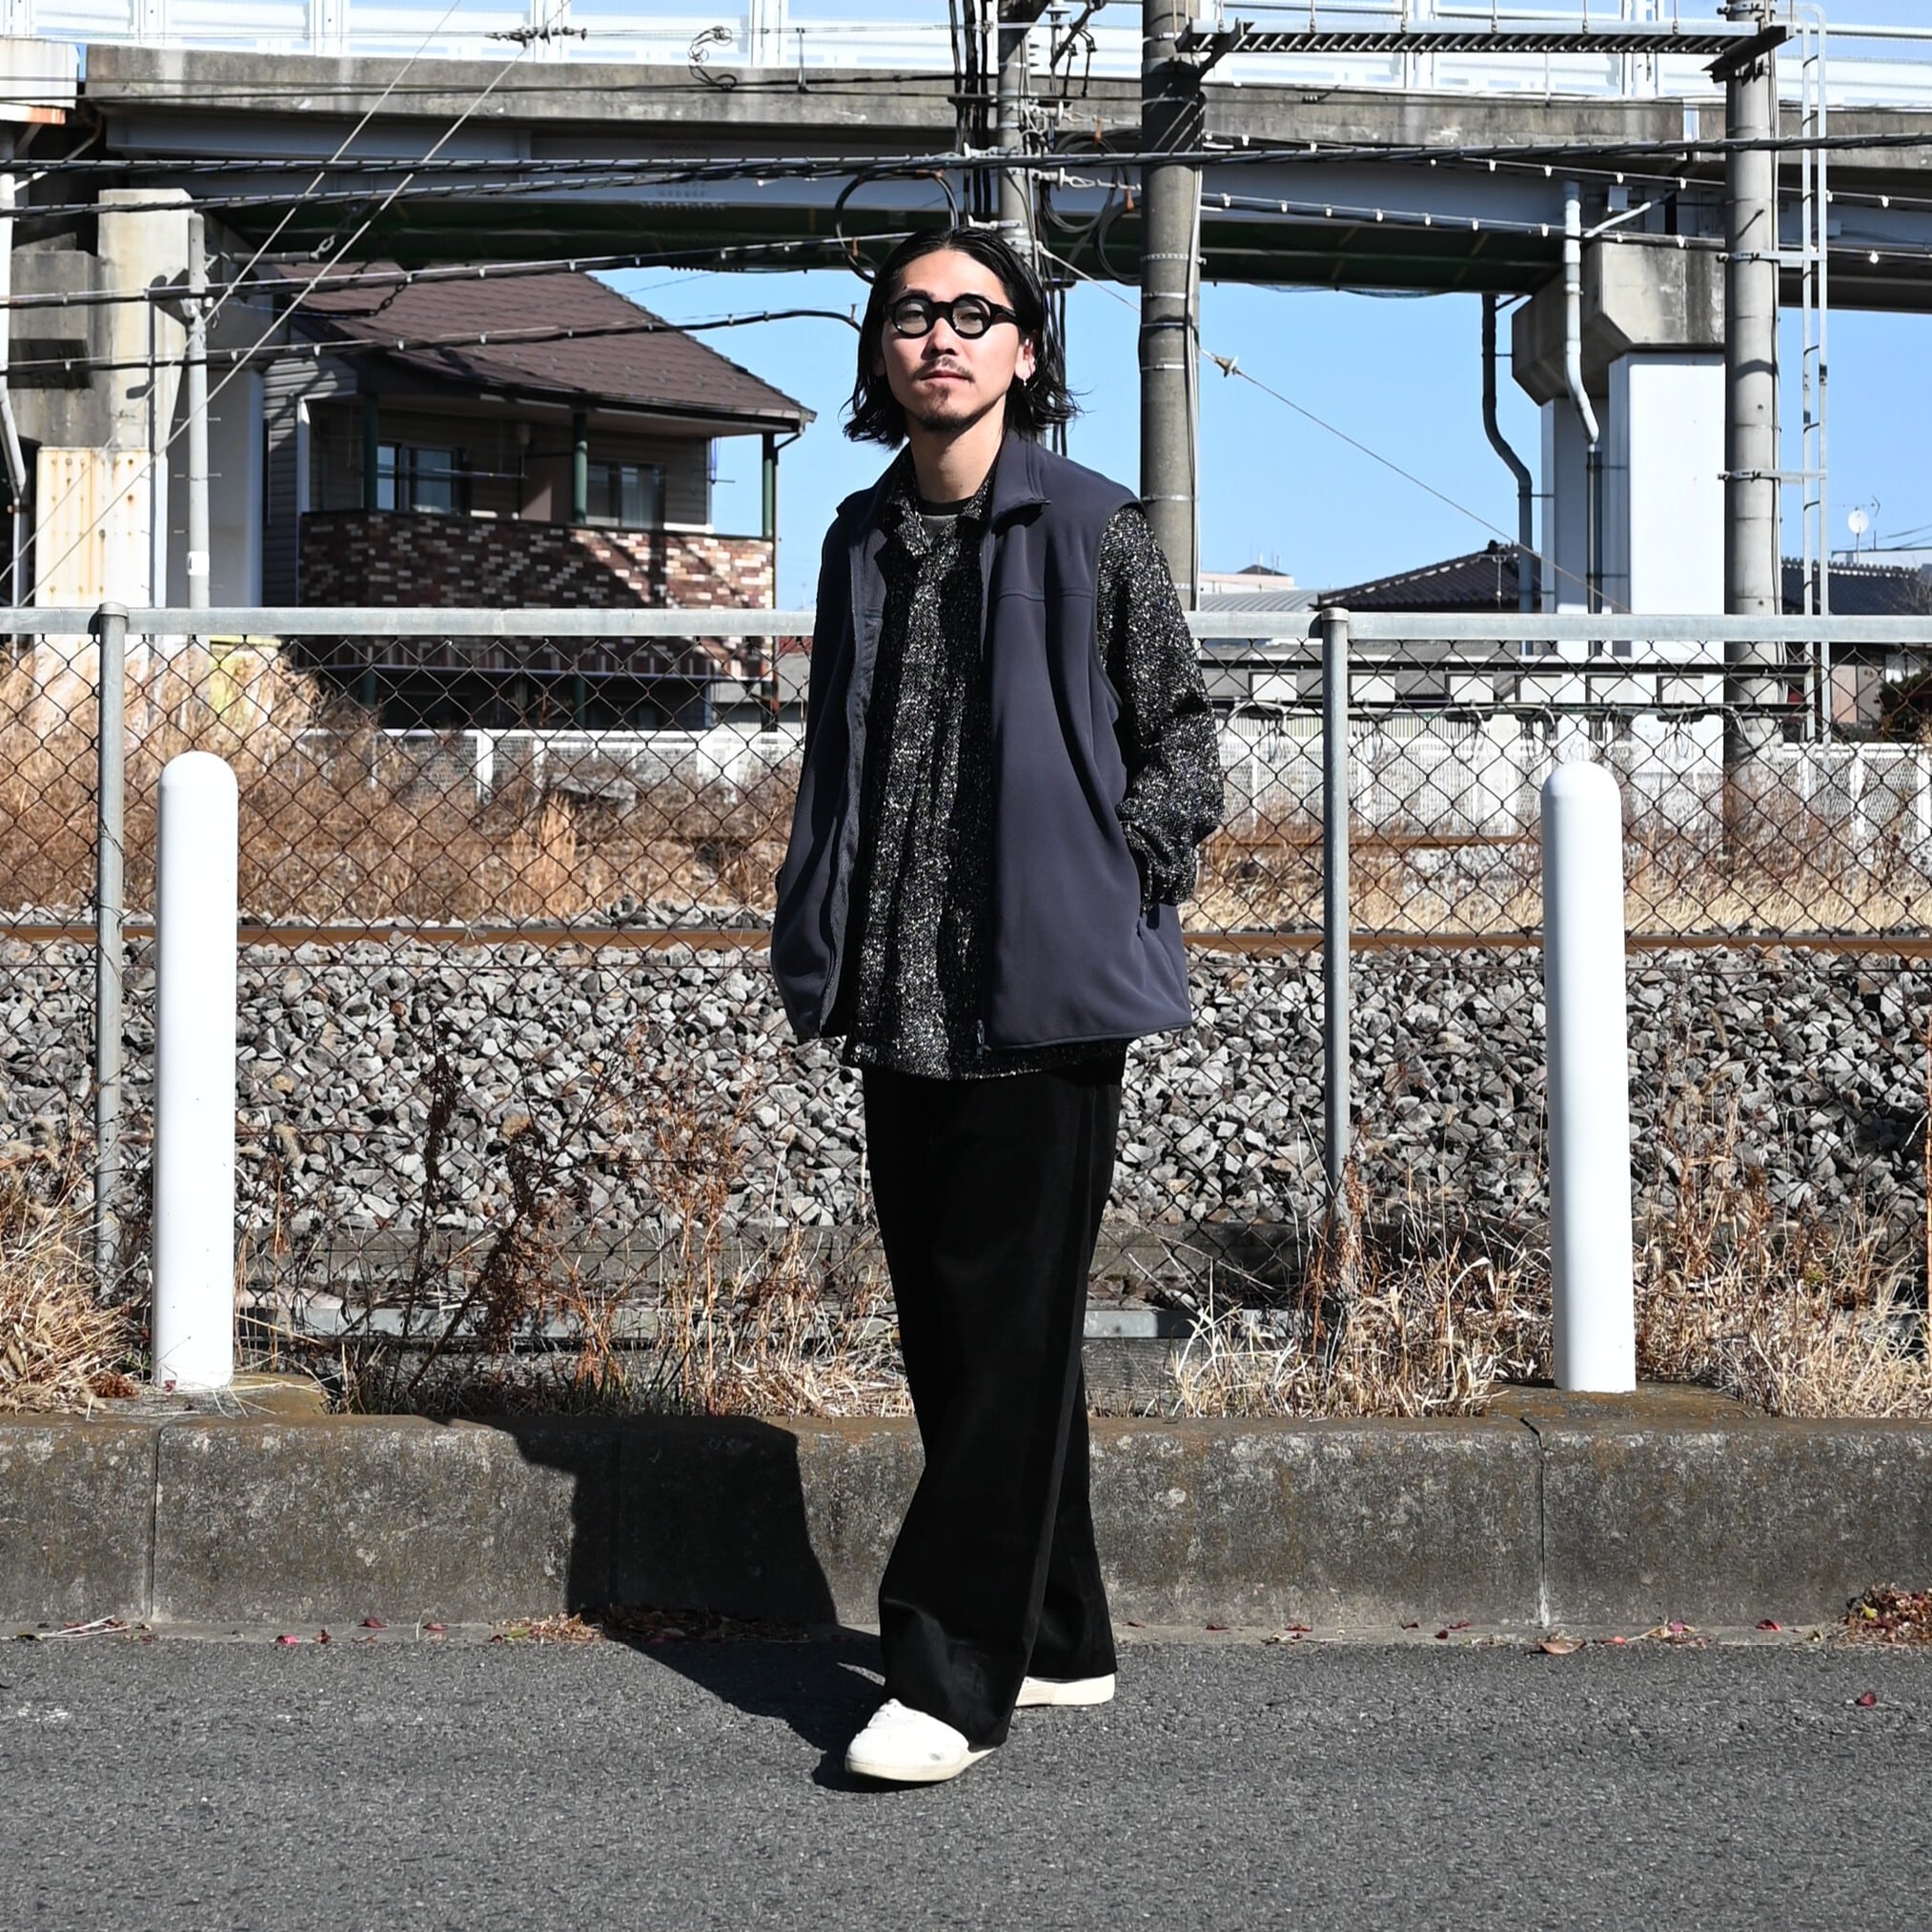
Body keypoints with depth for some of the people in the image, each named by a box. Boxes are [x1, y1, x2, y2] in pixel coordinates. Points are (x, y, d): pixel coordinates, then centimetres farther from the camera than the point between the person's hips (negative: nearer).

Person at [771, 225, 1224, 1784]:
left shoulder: (1093, 531, -2)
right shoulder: (863, 540, 13)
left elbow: (1182, 742, 1)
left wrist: (1115, 888, -9)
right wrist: (821, 942, 11)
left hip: (1045, 992, -6)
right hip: (903, 997, 6)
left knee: (1010, 1332, -6)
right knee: (950, 1329, 10)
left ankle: (951, 1679, -4)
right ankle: (1059, 1640, 22)